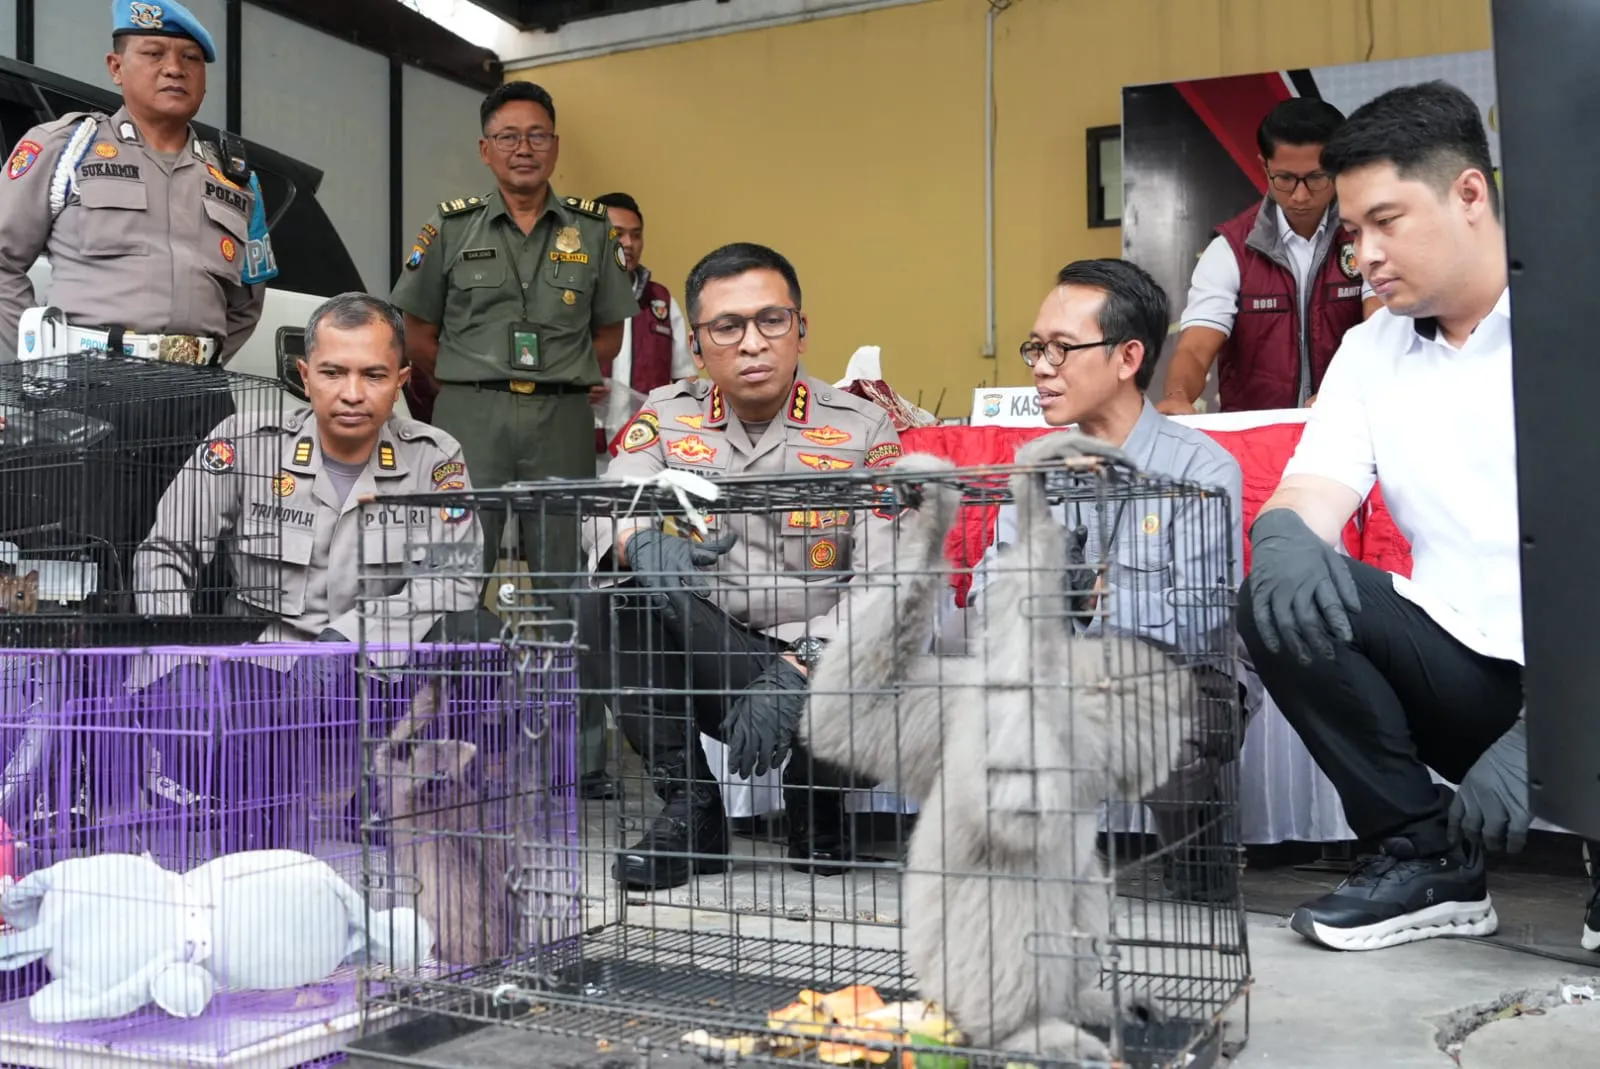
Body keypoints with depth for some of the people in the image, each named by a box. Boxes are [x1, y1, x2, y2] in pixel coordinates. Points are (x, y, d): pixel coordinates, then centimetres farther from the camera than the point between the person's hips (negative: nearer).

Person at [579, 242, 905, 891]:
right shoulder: (666, 417, 8)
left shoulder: (863, 431, -1)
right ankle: (691, 812, -11)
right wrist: (641, 543, -34)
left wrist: (798, 668, -27)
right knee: (611, 601, -24)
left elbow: (882, 581, -11)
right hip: (708, 659, 2)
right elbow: (605, 513, -8)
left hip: (822, 662, -2)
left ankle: (817, 812, 5)